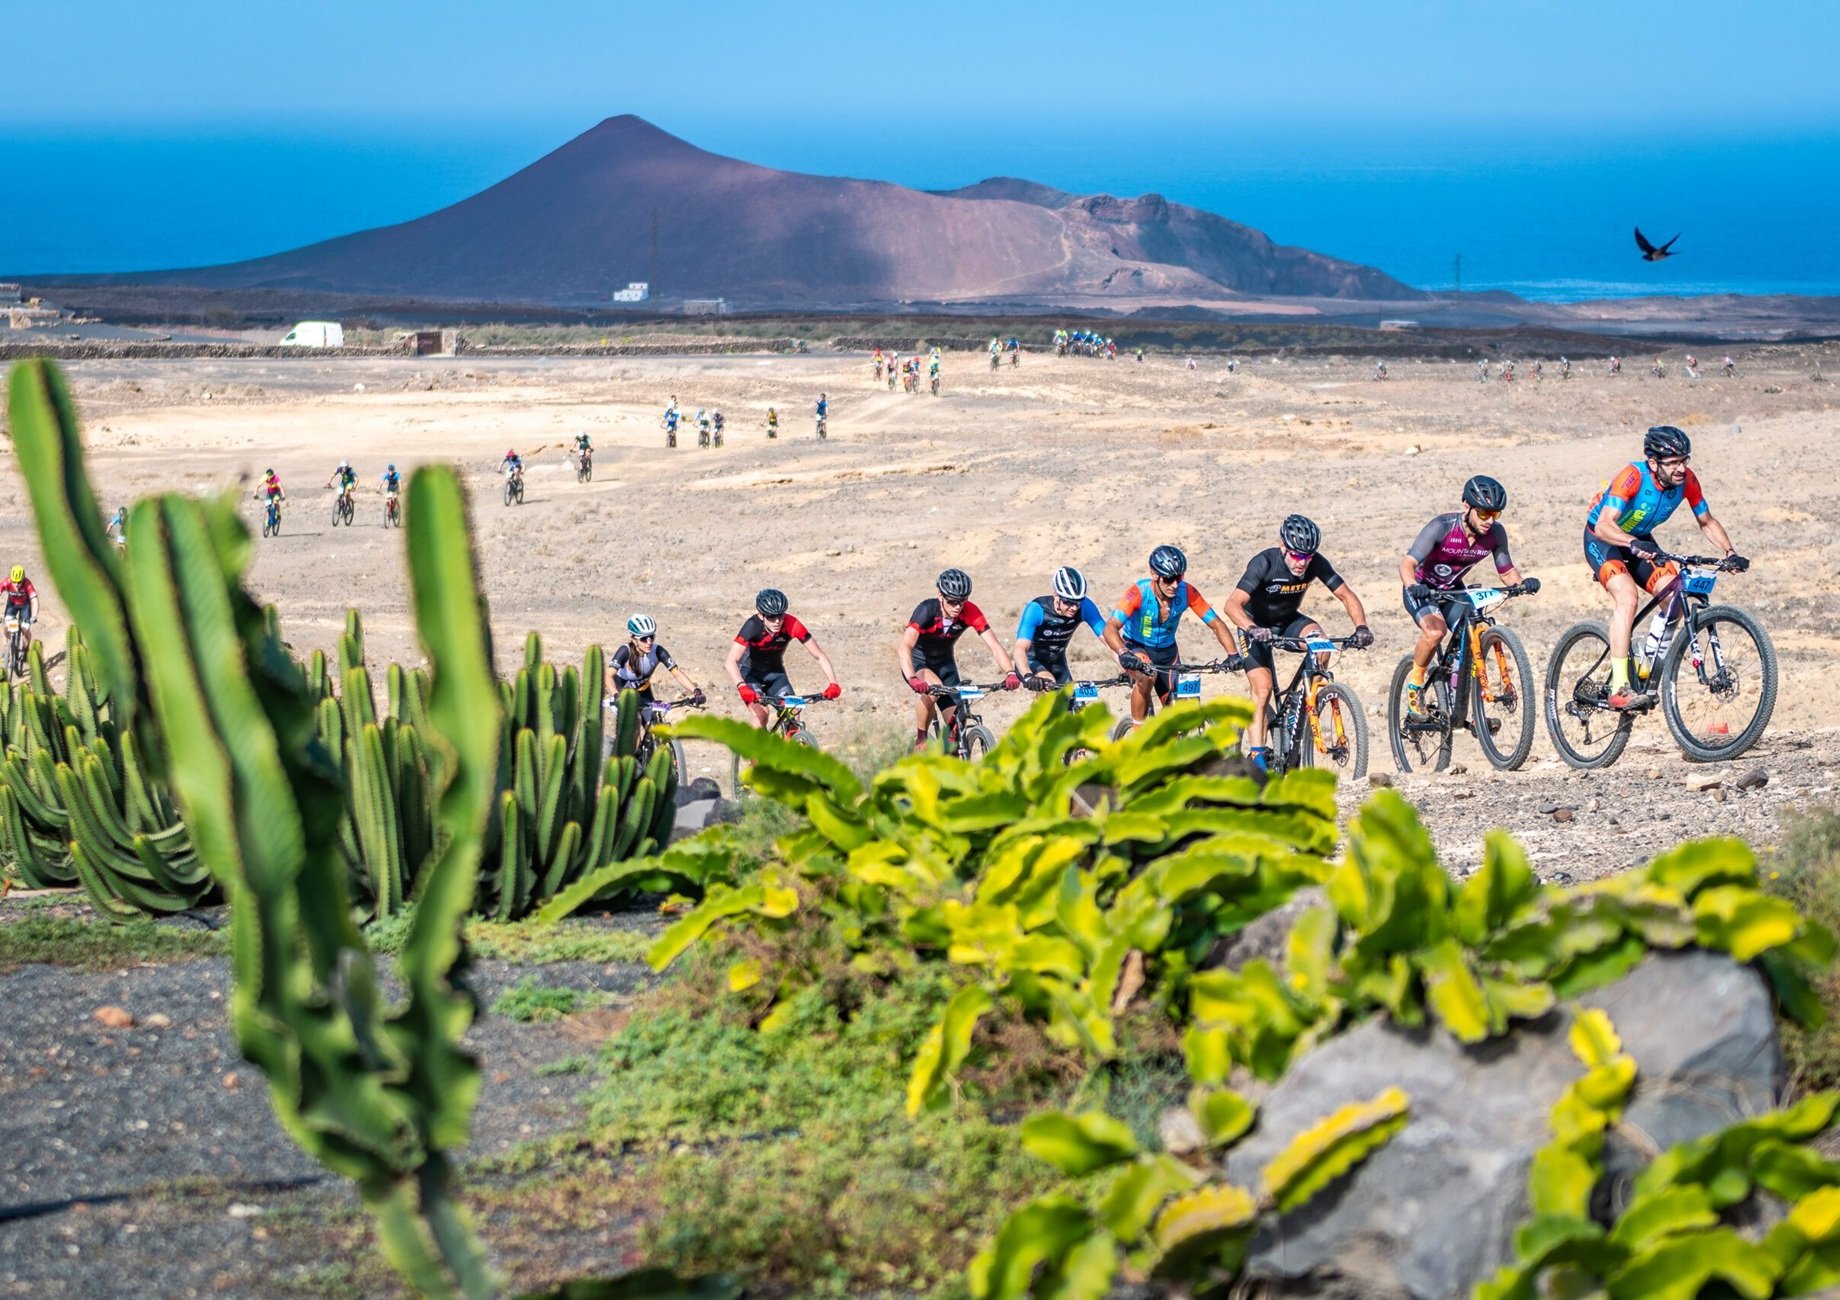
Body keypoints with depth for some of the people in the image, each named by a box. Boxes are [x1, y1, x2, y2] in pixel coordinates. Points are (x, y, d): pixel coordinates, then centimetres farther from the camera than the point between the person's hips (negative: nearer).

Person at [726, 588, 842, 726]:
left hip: (774, 672, 3)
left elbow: (819, 655, -20)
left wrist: (832, 682, -35)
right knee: (761, 713, -26)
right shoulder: (752, 626, -31)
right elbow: (731, 661, -37)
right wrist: (742, 687, -54)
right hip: (749, 672, -3)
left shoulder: (792, 625, -25)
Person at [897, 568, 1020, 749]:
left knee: (956, 725, -7)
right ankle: (920, 740, -16)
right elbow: (904, 647, -42)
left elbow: (994, 645, -27)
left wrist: (1010, 673, -45)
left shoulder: (970, 612, -22)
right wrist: (913, 679, -59)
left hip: (944, 662, 4)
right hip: (918, 661, -4)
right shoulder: (926, 610, -31)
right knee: (932, 688, -36)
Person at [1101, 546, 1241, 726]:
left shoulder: (1187, 592, -21)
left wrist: (1233, 655, -36)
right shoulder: (1139, 592, -30)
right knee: (1147, 676, -35)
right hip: (1136, 648, -4)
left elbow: (1216, 624, -19)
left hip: (1167, 651, 4)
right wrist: (1123, 654, -59)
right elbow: (1110, 627, -39)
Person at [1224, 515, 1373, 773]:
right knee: (1262, 688, -18)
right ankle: (1257, 754, -11)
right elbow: (1233, 604, -40)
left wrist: (1362, 627, -35)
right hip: (1258, 626, -3)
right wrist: (1252, 629, -59)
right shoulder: (1265, 563, -31)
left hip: (1289, 621, 3)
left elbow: (1346, 595, -17)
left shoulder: (1316, 563, -20)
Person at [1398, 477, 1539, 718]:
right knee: (1435, 631, -33)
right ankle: (1415, 683, -8)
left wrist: (1522, 584, -27)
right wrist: (1414, 586, -56)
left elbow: (1506, 571, -4)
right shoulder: (1442, 526, -29)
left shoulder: (1495, 533, -15)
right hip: (1423, 590, -5)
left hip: (1453, 591, 5)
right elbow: (1407, 564, -35)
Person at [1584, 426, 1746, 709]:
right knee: (1628, 597, -30)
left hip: (1640, 541, 6)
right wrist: (1633, 544, -59)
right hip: (1602, 540, -6)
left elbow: (1707, 522, -1)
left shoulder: (1686, 480, -16)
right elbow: (1604, 525, -41)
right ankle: (1619, 689, -33)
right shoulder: (1633, 476, -32)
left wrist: (1730, 553, -17)